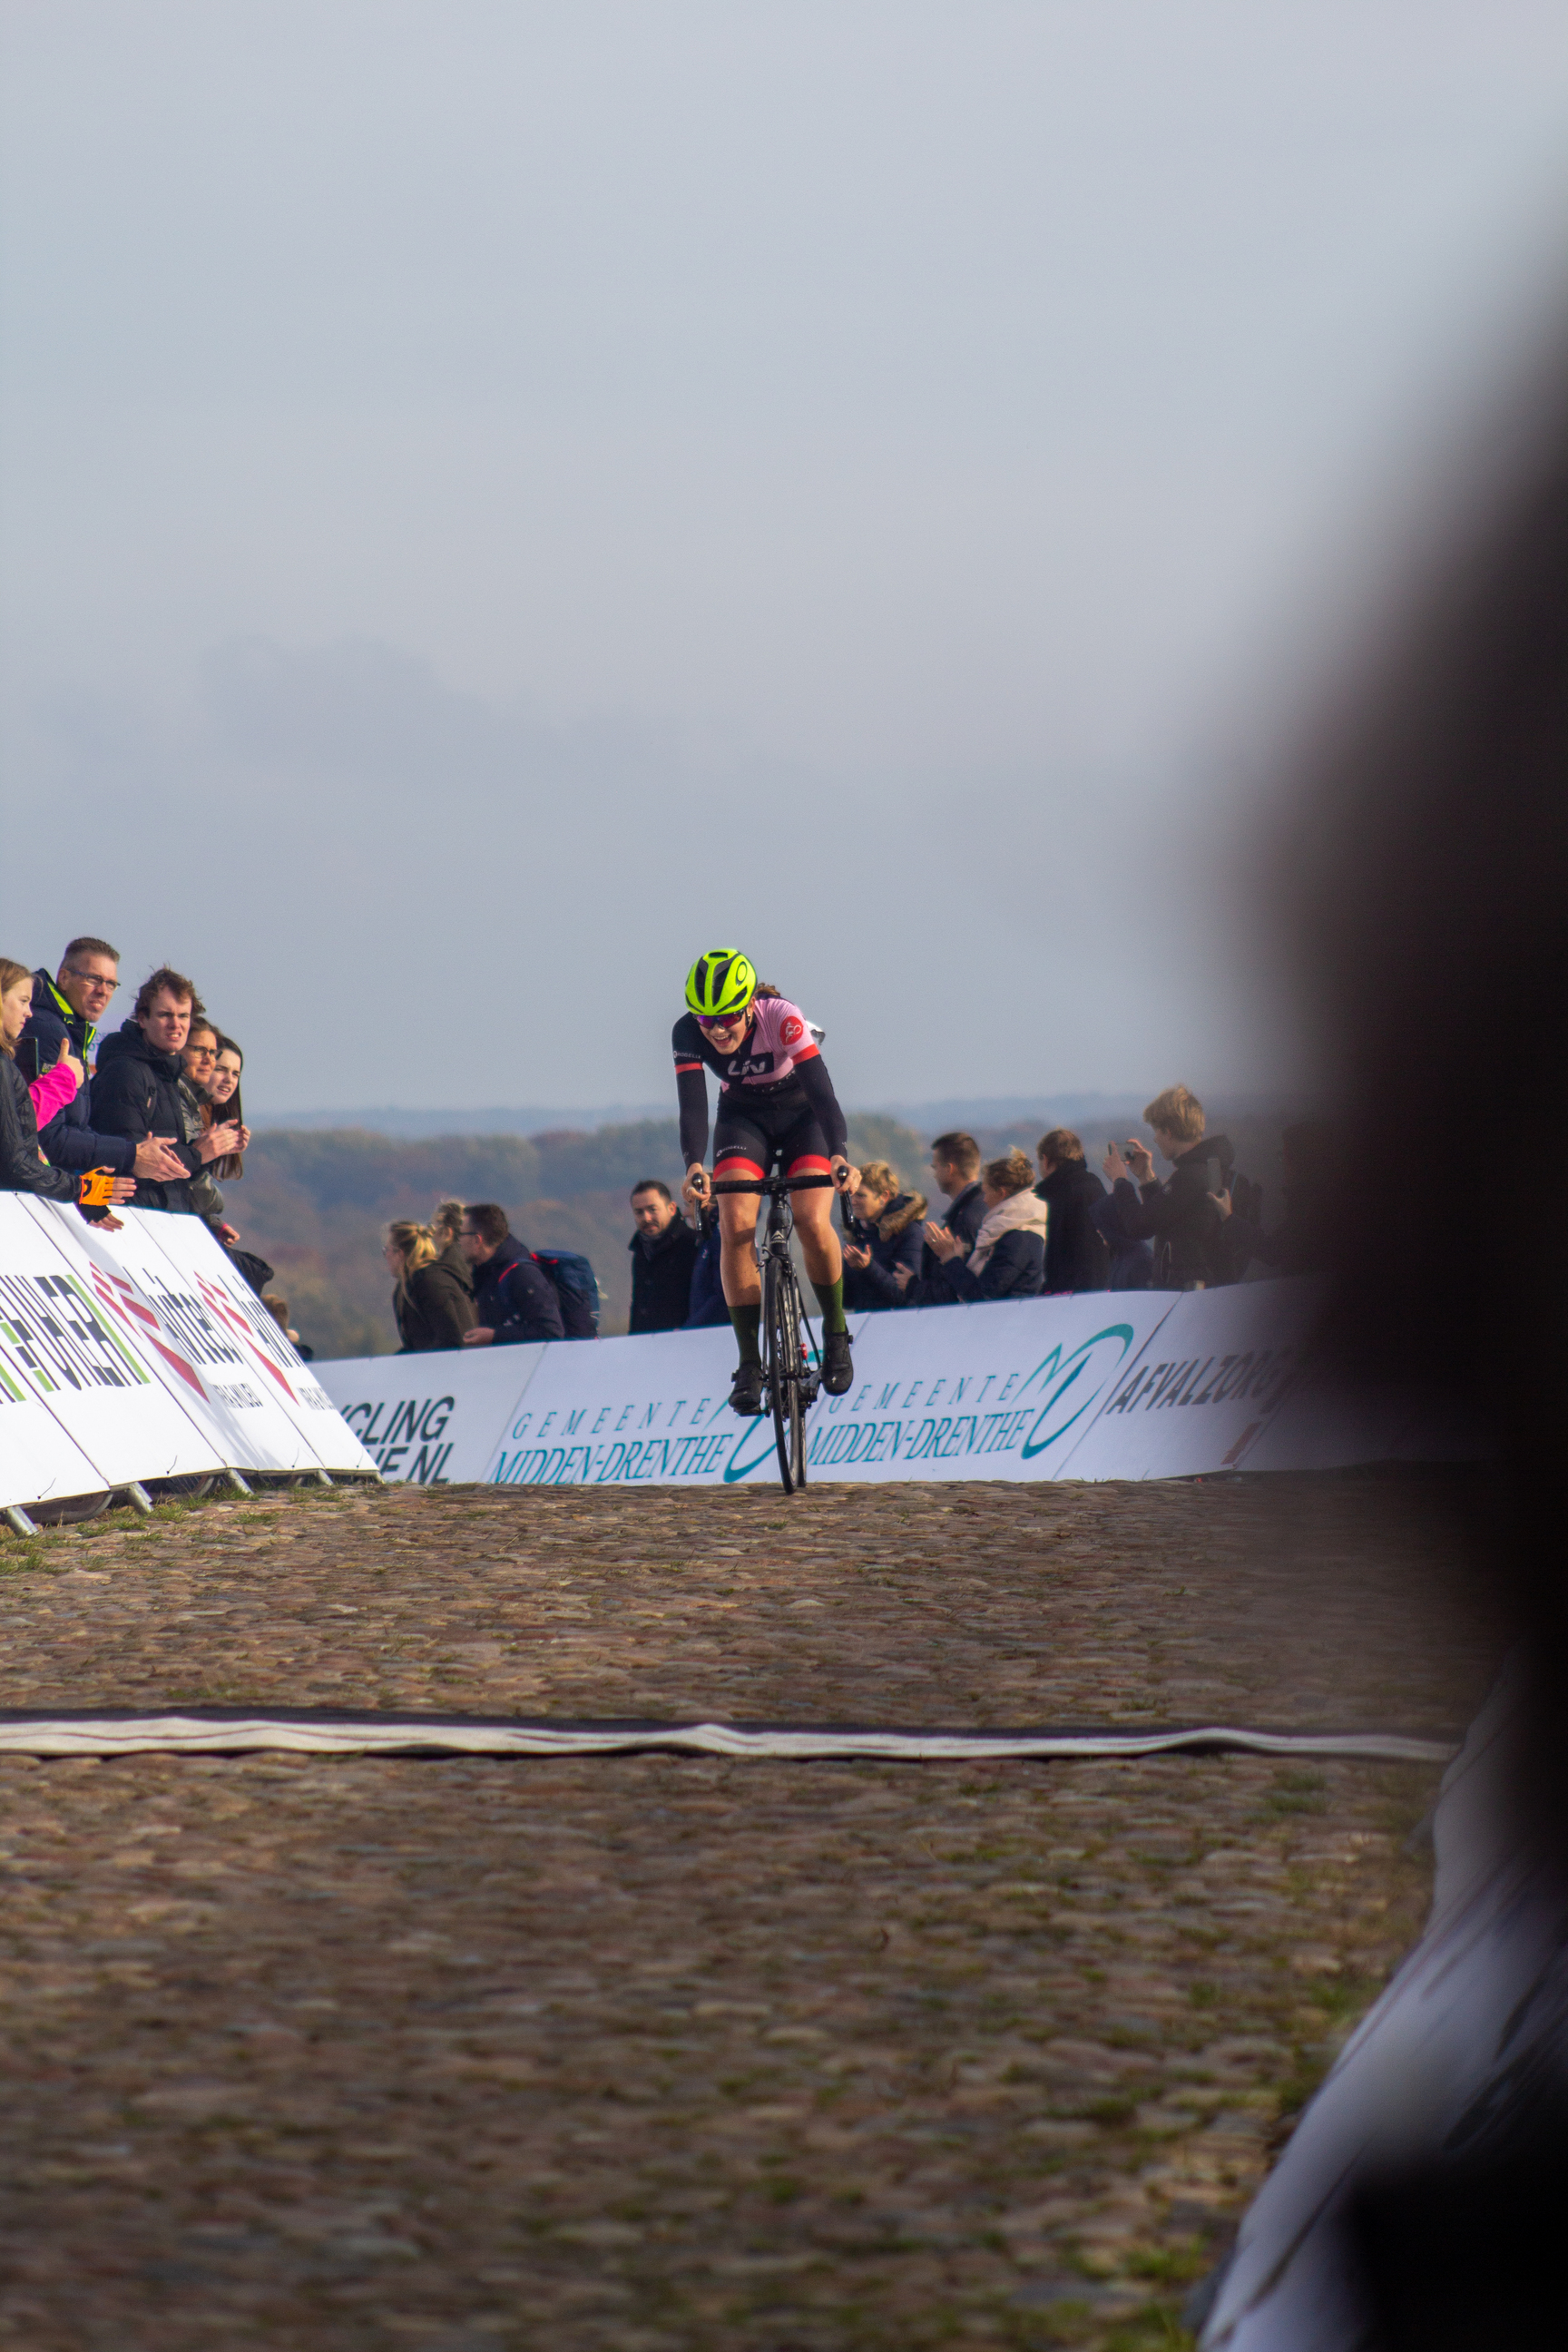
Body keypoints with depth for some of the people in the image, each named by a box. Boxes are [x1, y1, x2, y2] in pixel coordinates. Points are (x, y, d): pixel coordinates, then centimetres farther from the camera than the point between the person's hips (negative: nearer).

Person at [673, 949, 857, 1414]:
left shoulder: (782, 1019, -32)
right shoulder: (688, 1033, -24)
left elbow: (821, 1089, -37)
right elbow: (692, 1104, -31)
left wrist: (839, 1155, -53)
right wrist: (693, 1166, -50)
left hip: (802, 1113, -2)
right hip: (743, 1118, 2)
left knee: (812, 1222, -24)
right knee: (735, 1226, -20)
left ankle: (836, 1335, 1)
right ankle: (749, 1366, -14)